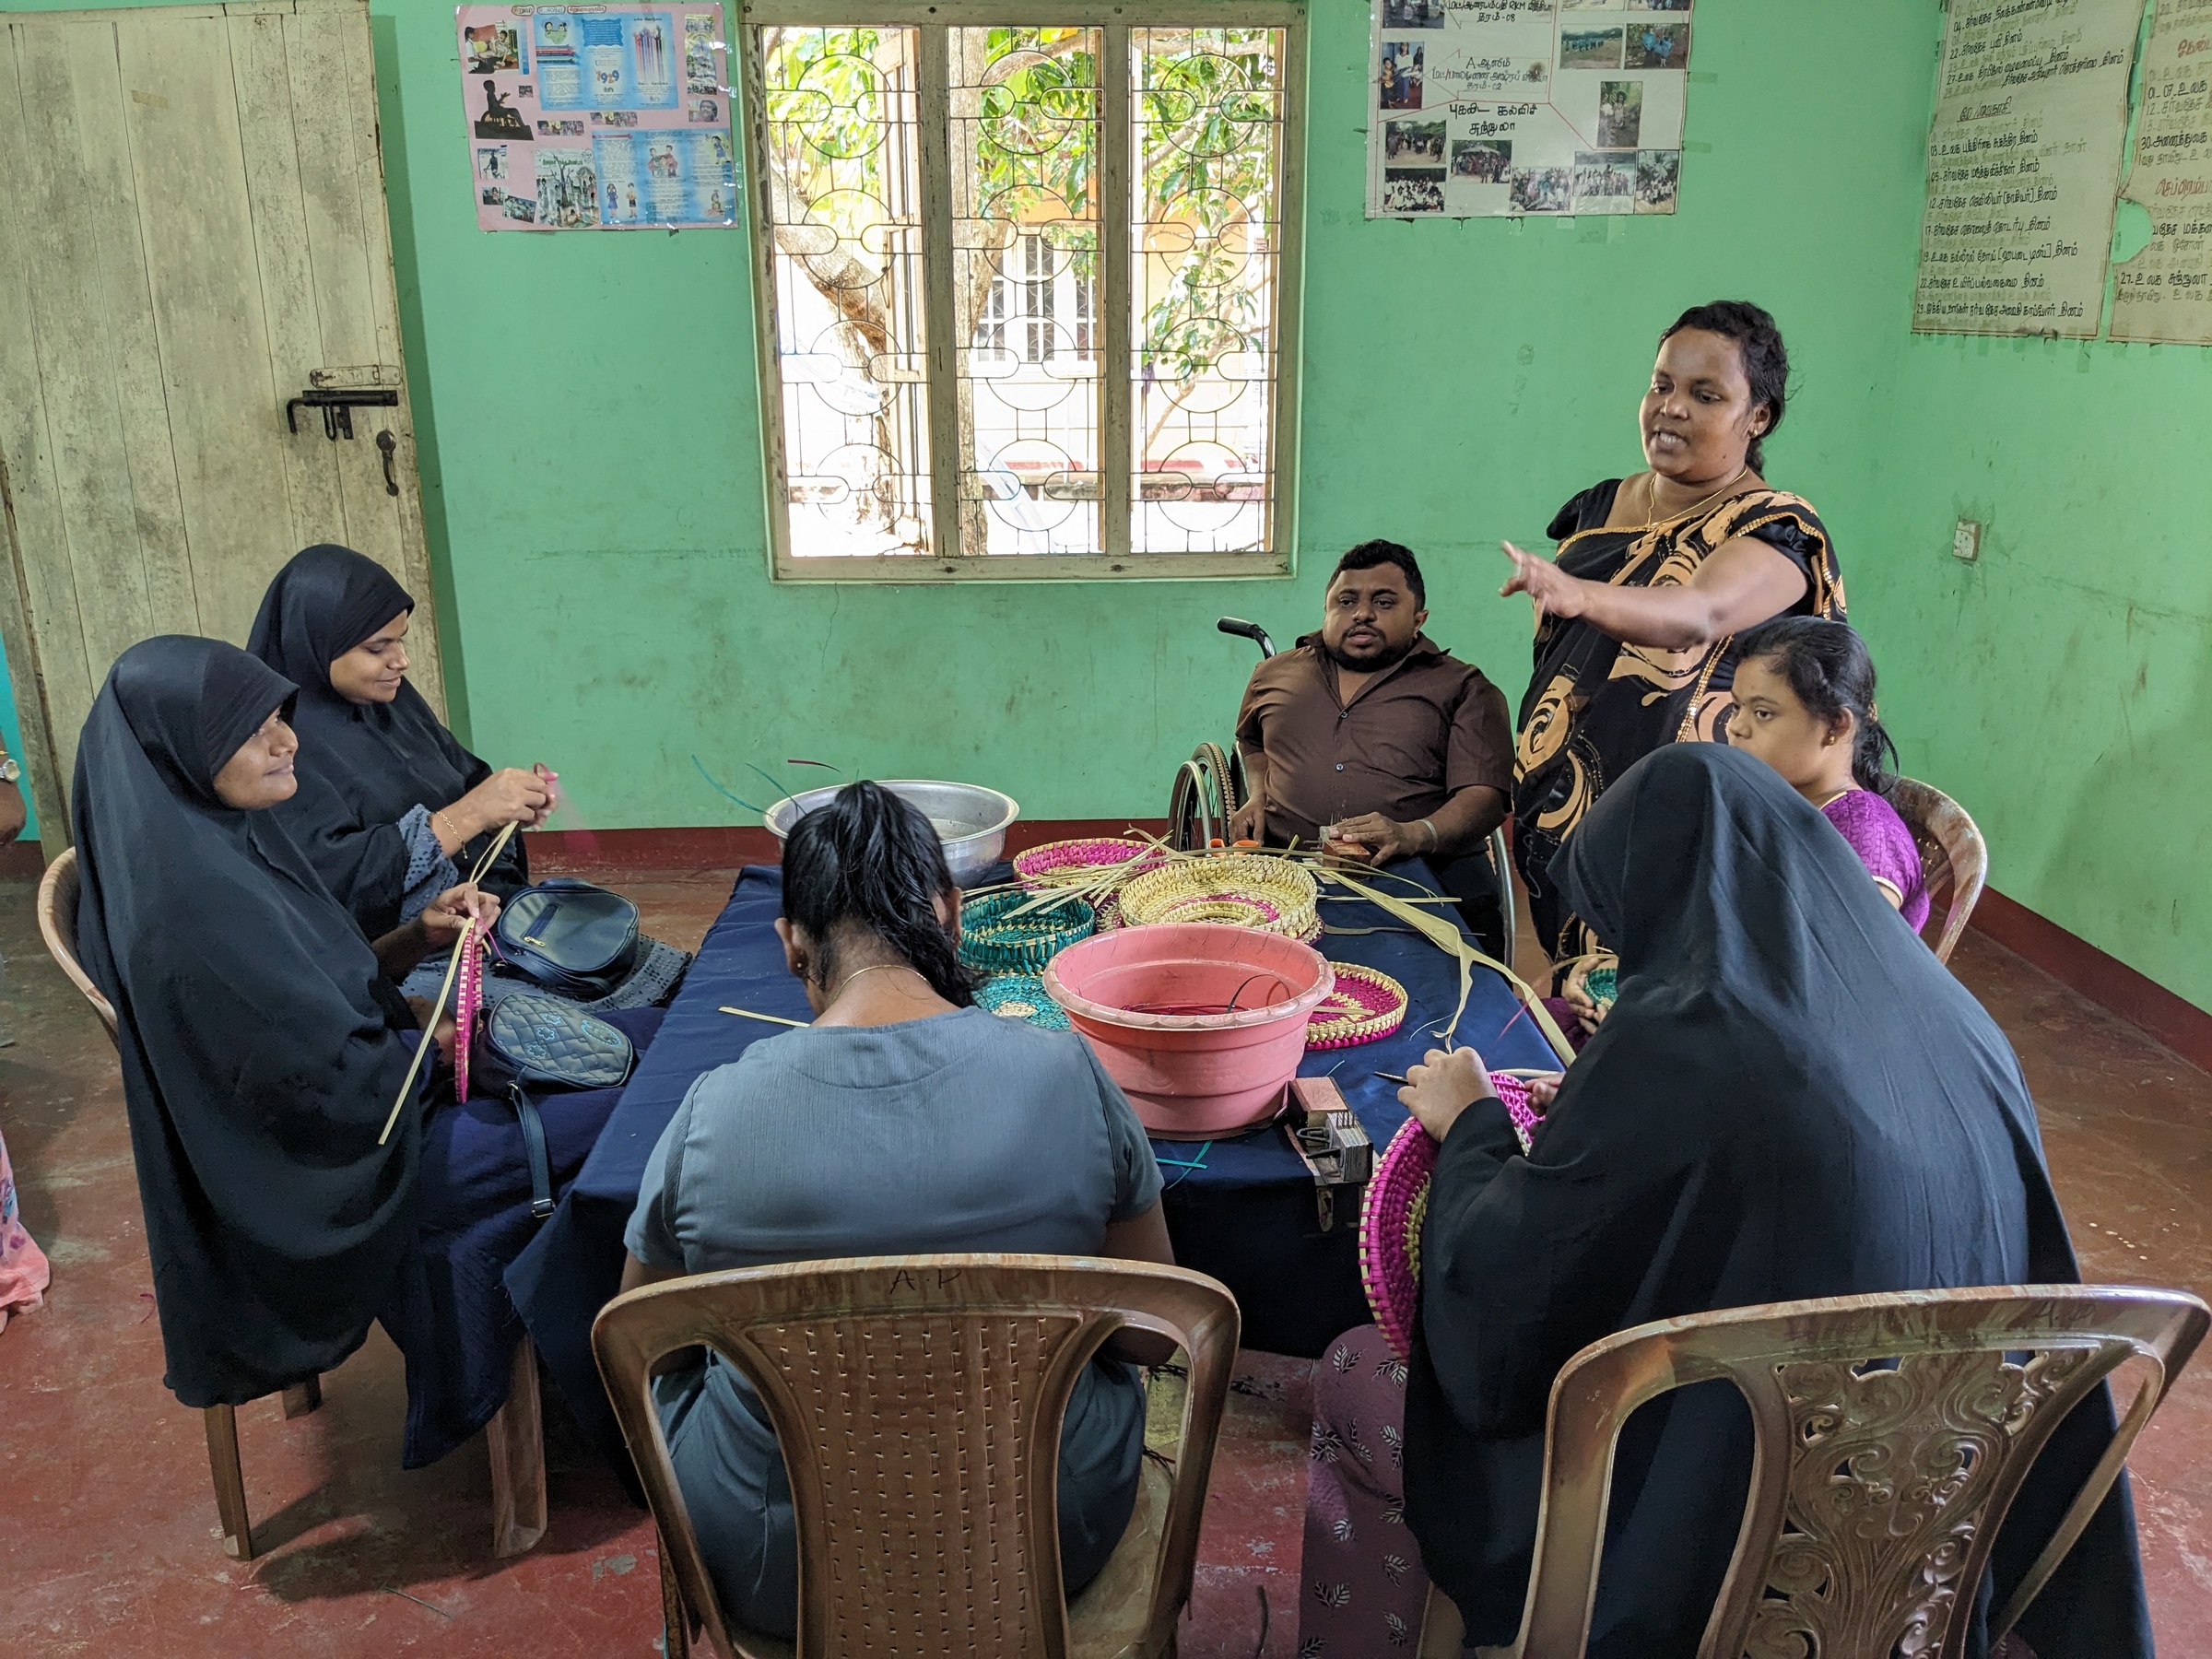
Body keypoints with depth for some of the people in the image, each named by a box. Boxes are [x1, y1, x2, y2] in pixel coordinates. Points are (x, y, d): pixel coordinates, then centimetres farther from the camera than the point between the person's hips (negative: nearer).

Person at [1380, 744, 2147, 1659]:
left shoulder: (1677, 1044, -26)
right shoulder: (1958, 1029, -6)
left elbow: (1495, 1304, -17)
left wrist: (1472, 1125, 3)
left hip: (1704, 1541, -6)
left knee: (1364, 1376, 16)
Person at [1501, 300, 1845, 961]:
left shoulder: (1776, 529, -9)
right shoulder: (1597, 509, 9)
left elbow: (1702, 612, -31)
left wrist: (1576, 595, -49)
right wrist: (1526, 796, 14)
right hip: (1554, 826, 6)